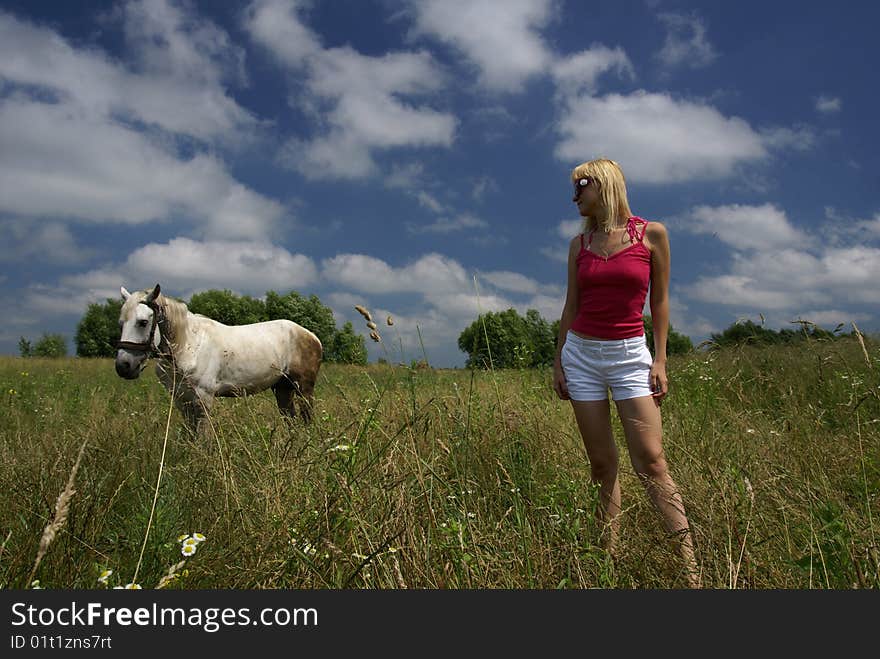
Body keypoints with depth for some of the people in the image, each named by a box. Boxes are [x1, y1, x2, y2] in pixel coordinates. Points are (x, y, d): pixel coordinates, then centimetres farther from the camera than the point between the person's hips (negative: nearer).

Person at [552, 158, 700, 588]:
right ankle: (610, 555, 14)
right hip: (581, 354, 3)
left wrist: (660, 360, -4)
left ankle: (691, 567, -1)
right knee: (602, 465, 5)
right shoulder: (579, 244, 8)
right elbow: (571, 306, 11)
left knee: (650, 462, -9)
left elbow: (659, 302, 1)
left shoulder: (652, 234, 0)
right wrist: (558, 361, 9)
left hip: (629, 354, -3)